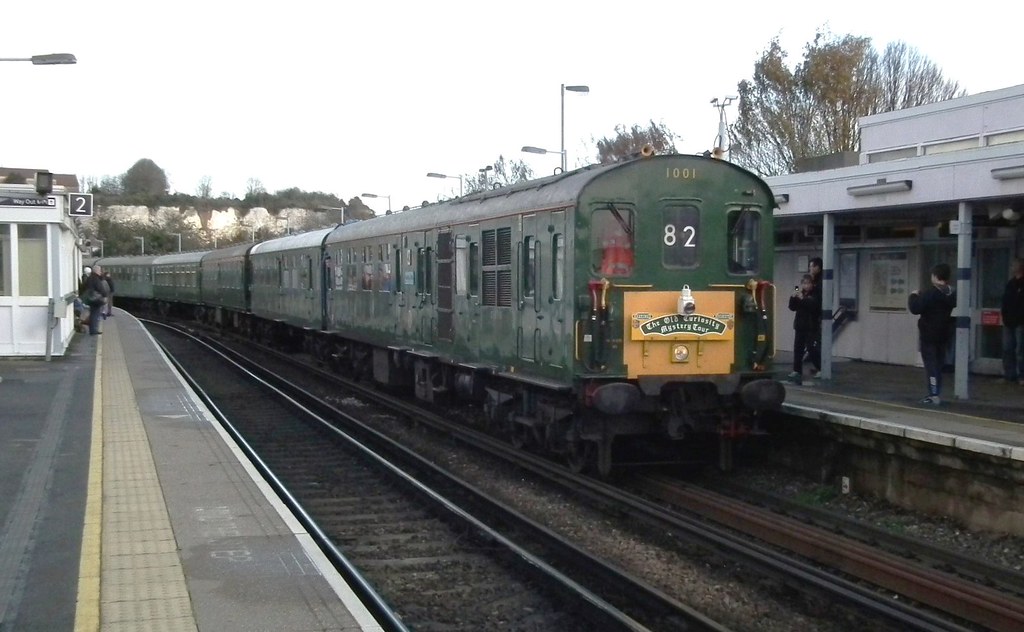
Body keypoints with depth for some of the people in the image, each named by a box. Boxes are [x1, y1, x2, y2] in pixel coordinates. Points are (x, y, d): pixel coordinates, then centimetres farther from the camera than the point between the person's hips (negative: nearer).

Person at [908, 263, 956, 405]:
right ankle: (935, 394, 18)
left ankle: (934, 395, -11)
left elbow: (915, 308, -23)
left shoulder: (929, 293, -19)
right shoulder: (951, 294, 6)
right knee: (938, 364, 14)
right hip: (944, 334, 7)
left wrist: (913, 296, -4)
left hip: (929, 334, -7)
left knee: (930, 364, -5)